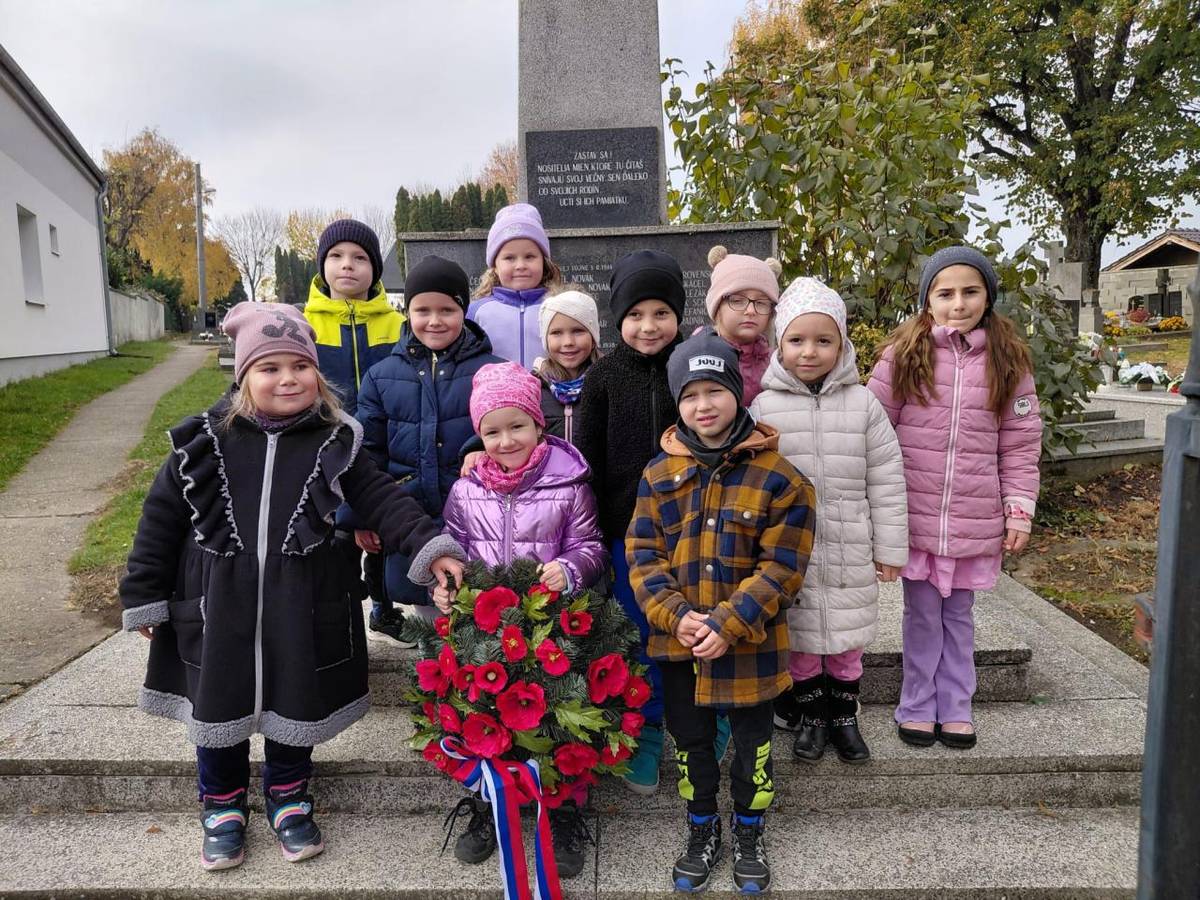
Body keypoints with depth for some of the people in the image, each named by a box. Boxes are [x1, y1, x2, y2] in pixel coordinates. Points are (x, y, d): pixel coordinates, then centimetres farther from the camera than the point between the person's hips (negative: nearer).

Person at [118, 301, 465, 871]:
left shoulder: (333, 444, -4)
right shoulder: (205, 441, -4)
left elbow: (381, 499, -8)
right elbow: (161, 517, 2)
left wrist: (429, 546, -22)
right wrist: (144, 599, 4)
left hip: (300, 608, 0)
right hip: (217, 608, 0)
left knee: (295, 702, 14)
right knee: (218, 703, 14)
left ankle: (288, 798, 39)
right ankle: (223, 805, 38)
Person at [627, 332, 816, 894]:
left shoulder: (777, 476, -10)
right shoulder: (659, 474, -1)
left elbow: (782, 568, -12)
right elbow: (642, 555, -2)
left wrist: (729, 624, -19)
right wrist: (675, 616, -16)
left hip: (750, 643, -2)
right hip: (678, 642, 3)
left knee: (752, 743, 16)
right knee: (691, 741, 18)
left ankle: (748, 834, 41)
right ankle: (701, 830, 42)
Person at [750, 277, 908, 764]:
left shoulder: (863, 404, -2)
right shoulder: (765, 407, -5)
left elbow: (886, 481, 1)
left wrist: (890, 548, 1)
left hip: (850, 552, 1)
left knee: (847, 639, 15)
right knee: (799, 637, 11)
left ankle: (843, 717, 34)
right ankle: (808, 717, 31)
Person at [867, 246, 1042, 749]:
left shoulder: (1009, 361, 3)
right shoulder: (904, 355, -2)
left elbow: (1020, 444, 5)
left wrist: (1020, 510, 1)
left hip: (976, 520, 1)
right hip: (915, 515, -1)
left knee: (958, 614, 14)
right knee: (922, 614, 9)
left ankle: (955, 707, 29)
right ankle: (917, 707, 25)